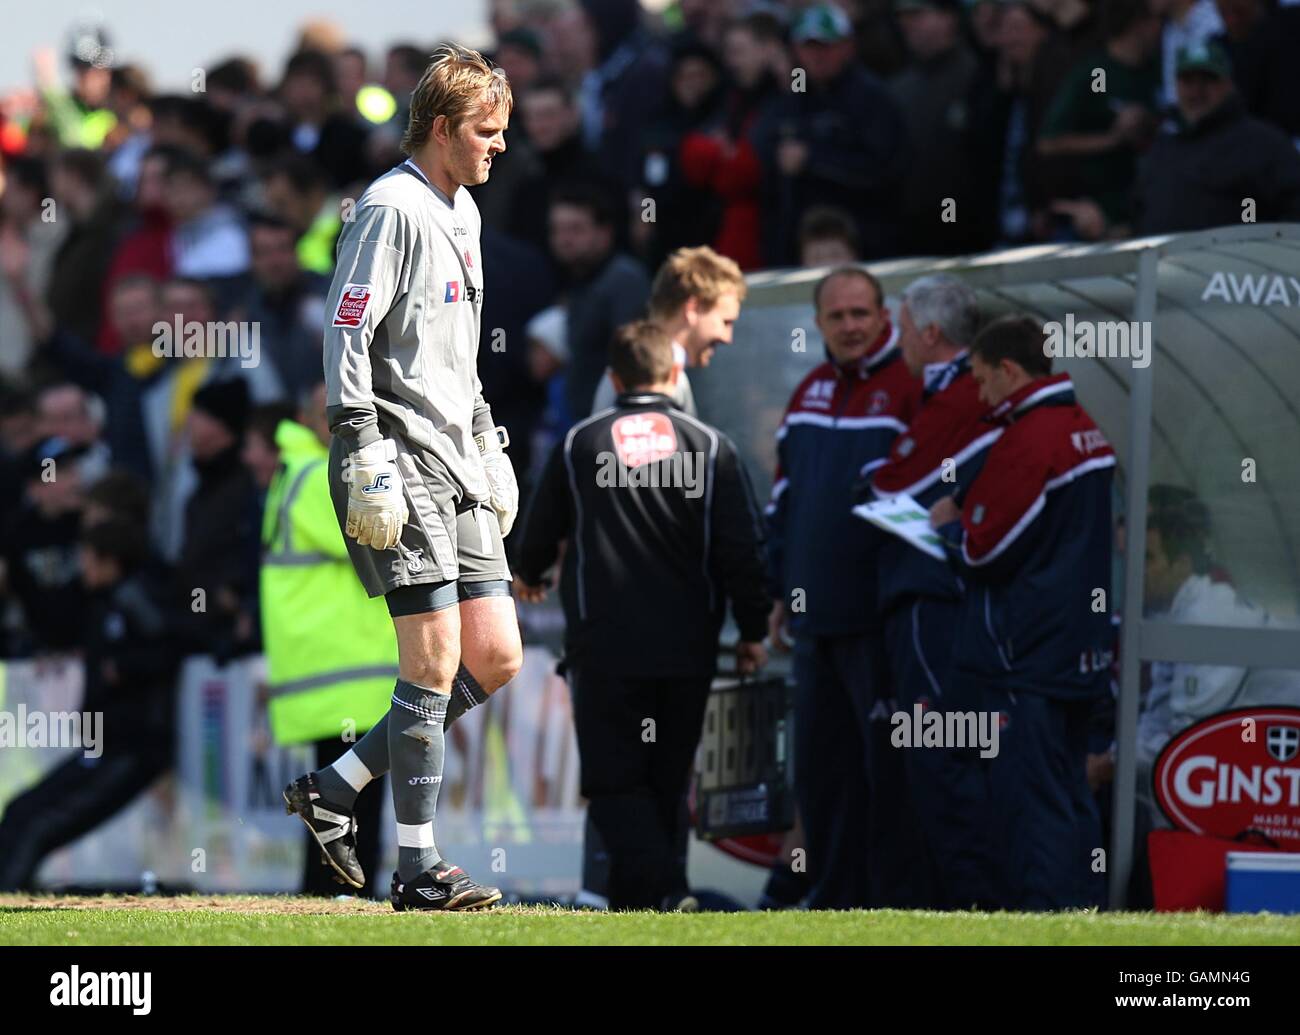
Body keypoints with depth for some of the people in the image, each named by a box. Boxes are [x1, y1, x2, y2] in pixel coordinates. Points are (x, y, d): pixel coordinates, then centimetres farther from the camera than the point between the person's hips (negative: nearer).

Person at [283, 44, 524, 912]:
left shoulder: (463, 213, 18)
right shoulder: (392, 211, -11)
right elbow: (346, 336, -15)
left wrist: (488, 445, 25)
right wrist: (364, 456, -21)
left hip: (456, 467, 9)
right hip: (400, 463, -9)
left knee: (497, 656, 5)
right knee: (435, 658, -10)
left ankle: (336, 789, 13)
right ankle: (418, 868, -5)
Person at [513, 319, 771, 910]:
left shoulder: (579, 444, 1)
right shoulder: (708, 446, 1)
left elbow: (540, 533, 15)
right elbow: (742, 548, -1)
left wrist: (530, 576, 38)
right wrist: (752, 630, 9)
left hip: (605, 644, -2)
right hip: (688, 649, 2)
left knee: (616, 780, 0)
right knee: (665, 782, 13)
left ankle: (664, 888, -20)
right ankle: (634, 904, 14)